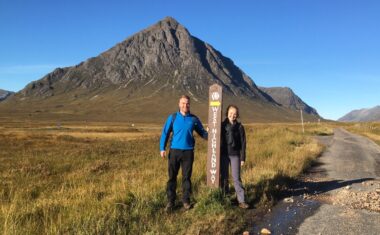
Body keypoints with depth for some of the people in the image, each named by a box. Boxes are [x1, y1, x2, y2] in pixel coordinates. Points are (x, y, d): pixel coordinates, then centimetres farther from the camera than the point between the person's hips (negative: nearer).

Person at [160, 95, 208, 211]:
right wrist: (162, 148, -8)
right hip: (174, 151, 0)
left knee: (186, 177, 9)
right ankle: (170, 201, 17)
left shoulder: (194, 119, 4)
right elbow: (165, 133, 1)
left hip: (188, 152, 1)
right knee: (172, 177, 5)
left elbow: (202, 132, 10)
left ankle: (186, 200, 21)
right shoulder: (172, 117, 1)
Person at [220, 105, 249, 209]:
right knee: (224, 177, 8)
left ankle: (241, 201, 4)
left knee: (236, 178, -1)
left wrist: (242, 158, -2)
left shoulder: (239, 127, 0)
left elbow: (243, 143, 0)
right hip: (223, 155, 1)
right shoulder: (222, 125, 1)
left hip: (235, 155, -1)